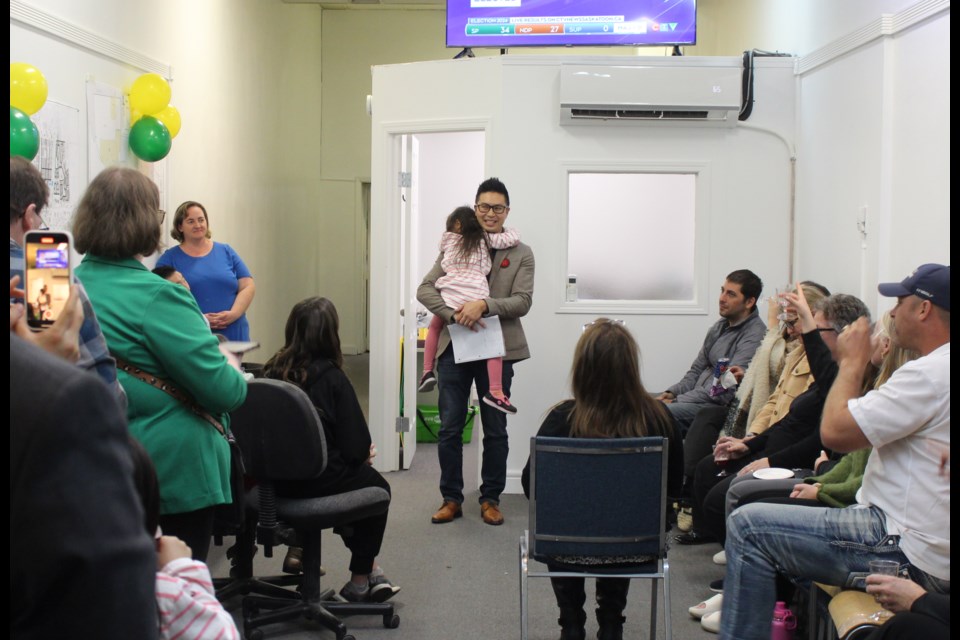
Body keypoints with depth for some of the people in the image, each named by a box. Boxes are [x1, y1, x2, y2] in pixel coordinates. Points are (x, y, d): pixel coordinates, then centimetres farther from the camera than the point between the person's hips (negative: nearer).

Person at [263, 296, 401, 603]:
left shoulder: (272, 371, 0)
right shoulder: (331, 376, -15)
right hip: (318, 479, -6)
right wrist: (364, 454, 11)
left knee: (359, 474, 29)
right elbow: (356, 443, -15)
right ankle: (360, 581, 29)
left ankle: (368, 566, 34)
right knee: (377, 486, 22)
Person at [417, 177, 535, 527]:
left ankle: (491, 498, 21)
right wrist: (453, 313, -18)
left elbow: (523, 301, -7)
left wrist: (484, 305, -22)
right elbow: (425, 289, -1)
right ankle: (451, 498, 16)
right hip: (455, 346, 1)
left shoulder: (521, 254, 3)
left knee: (495, 429, 8)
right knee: (449, 428, 4)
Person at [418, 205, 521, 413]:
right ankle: (495, 392, -10)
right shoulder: (485, 239, 12)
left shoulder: (448, 239, 20)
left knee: (434, 328, 30)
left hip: (449, 297, 3)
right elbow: (513, 238, 7)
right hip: (476, 298, -3)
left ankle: (427, 371, 22)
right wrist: (503, 230, 27)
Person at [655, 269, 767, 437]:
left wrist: (677, 401, -16)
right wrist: (671, 393, 3)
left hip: (721, 407, -9)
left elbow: (726, 389, -19)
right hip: (699, 399, 9)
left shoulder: (755, 335, -13)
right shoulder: (720, 326, 16)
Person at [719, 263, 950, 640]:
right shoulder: (940, 368, 12)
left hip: (908, 552, -11)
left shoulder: (931, 373, -20)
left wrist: (852, 362, -7)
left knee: (747, 526, -10)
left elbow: (835, 432, -20)